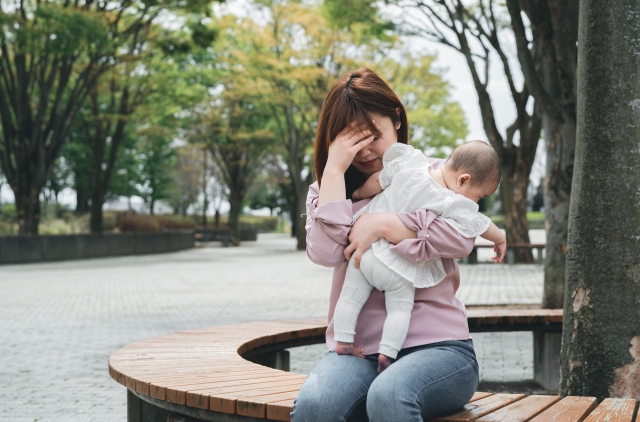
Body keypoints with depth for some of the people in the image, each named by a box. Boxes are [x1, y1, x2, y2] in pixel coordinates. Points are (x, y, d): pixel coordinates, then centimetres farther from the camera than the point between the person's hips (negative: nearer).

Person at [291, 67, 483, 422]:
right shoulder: (328, 190, 17)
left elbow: (462, 239, -8)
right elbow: (325, 252, -5)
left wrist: (382, 225, -9)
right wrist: (334, 168, -5)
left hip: (435, 343, -2)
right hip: (357, 348, 2)